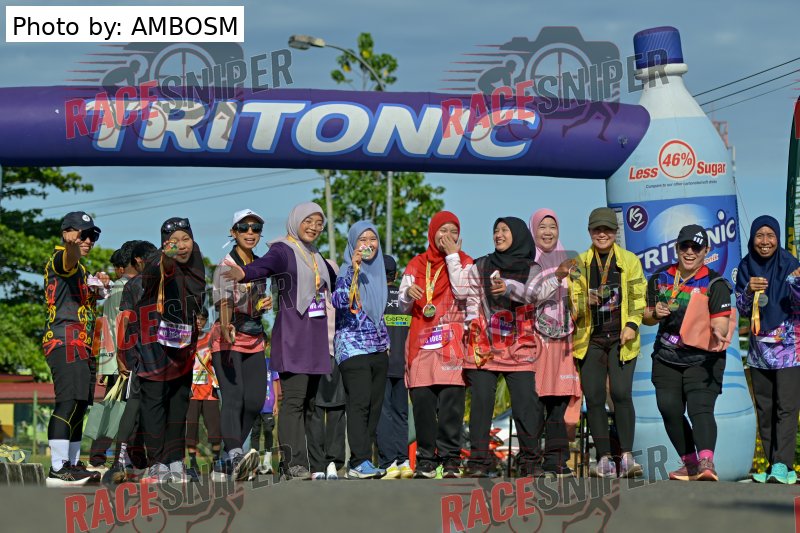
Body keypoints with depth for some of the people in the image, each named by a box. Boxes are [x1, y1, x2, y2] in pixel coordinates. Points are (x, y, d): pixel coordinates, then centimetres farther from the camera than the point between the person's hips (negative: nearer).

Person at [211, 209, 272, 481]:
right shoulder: (227, 265, -8)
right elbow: (224, 301, -24)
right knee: (233, 397, -20)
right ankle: (235, 456, -33)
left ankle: (231, 452, 16)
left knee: (255, 400, 1)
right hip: (228, 339, -7)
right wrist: (227, 328, -42)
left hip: (254, 339, 7)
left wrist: (265, 303, 5)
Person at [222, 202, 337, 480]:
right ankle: (294, 464, -17)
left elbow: (335, 283, 34)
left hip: (315, 338, 8)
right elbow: (264, 264, -27)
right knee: (294, 399, -14)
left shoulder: (316, 257, 18)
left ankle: (305, 462, 10)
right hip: (291, 338, -8)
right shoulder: (283, 250, -6)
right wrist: (243, 273, -48)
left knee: (310, 400, 7)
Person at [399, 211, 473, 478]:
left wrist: (452, 256, -6)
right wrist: (408, 293, -8)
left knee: (451, 401, -9)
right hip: (421, 342, 2)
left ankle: (450, 459, -6)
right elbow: (404, 306, 14)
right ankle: (426, 459, 2)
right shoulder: (416, 265, 16)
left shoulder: (463, 262, 9)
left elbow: (462, 291, -11)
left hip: (452, 341, -2)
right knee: (422, 401, -4)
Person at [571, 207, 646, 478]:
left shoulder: (630, 261, 9)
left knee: (621, 393, -16)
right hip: (590, 338, 2)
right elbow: (572, 300, 8)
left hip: (621, 338, -2)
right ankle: (604, 459, 1)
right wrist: (585, 302, -14)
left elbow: (638, 298, 7)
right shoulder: (580, 263, 12)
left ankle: (627, 456, -14)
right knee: (594, 398, -4)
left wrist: (632, 325, -7)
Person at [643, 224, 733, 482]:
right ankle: (691, 464, 17)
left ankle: (706, 462, -36)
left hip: (703, 359, -5)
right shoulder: (661, 278, 10)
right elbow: (647, 317, 17)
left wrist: (717, 332, -36)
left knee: (700, 408, -21)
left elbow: (721, 322, -12)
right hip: (666, 358, 5)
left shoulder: (715, 284, -3)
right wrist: (654, 314, -7)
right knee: (670, 410, 1)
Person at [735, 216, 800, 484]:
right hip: (759, 345, 4)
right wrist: (749, 290, -15)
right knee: (764, 409, 4)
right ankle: (773, 465, 9)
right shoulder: (746, 267, 4)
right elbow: (742, 309, 5)